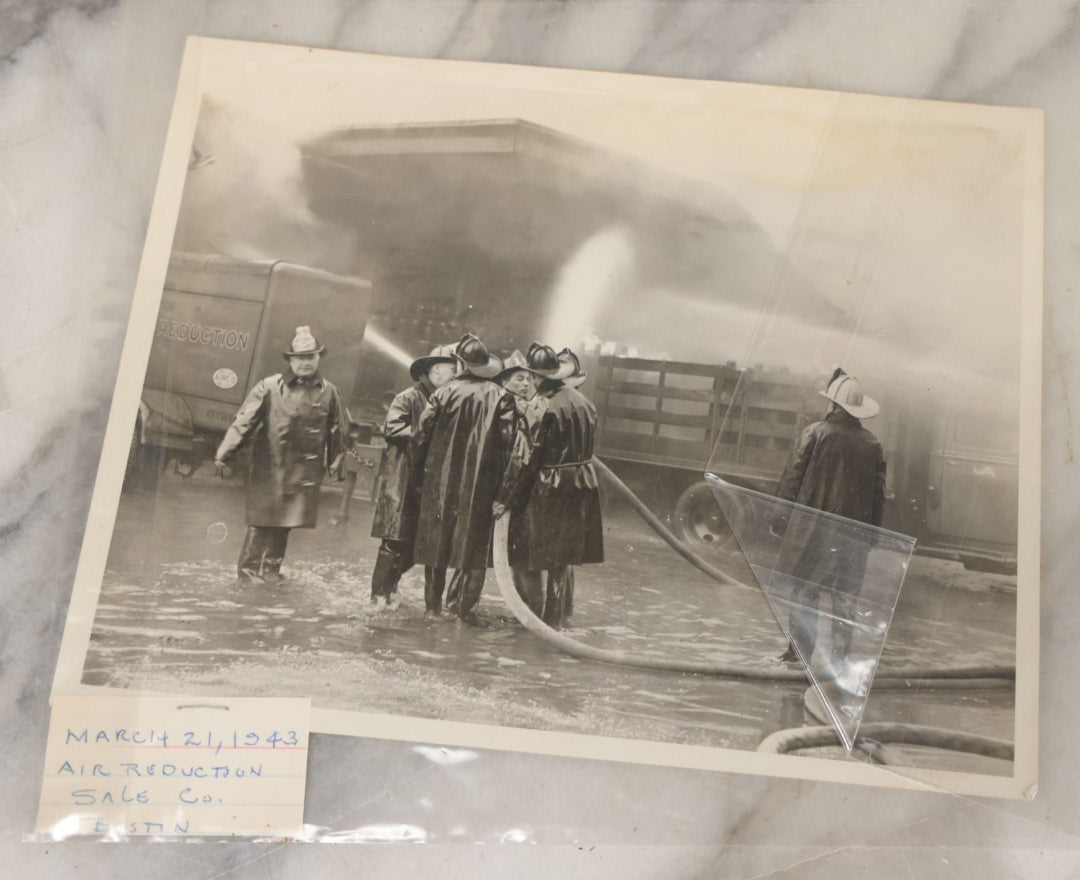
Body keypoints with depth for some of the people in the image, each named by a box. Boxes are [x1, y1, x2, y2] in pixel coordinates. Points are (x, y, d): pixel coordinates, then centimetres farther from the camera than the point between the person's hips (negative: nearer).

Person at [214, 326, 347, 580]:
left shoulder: (328, 392, 6)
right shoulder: (269, 387, -4)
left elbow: (338, 430, 16)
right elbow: (244, 421, -6)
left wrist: (336, 463, 18)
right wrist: (223, 453, -11)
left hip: (305, 471, 2)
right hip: (269, 467, -2)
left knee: (285, 522, 6)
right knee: (261, 520, 0)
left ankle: (270, 569, 21)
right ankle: (248, 569, 14)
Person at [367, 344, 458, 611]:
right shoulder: (408, 398, -4)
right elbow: (391, 429, -14)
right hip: (407, 485, -5)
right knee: (398, 543, -3)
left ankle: (434, 603, 13)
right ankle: (380, 594, 11)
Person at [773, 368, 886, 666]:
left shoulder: (815, 433, -9)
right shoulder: (872, 444, 2)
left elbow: (792, 478, -7)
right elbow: (878, 494, 6)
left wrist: (779, 519, 1)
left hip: (813, 529, -3)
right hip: (853, 535, 3)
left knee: (804, 591, 6)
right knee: (845, 596, 11)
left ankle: (800, 650, 7)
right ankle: (840, 655, 17)